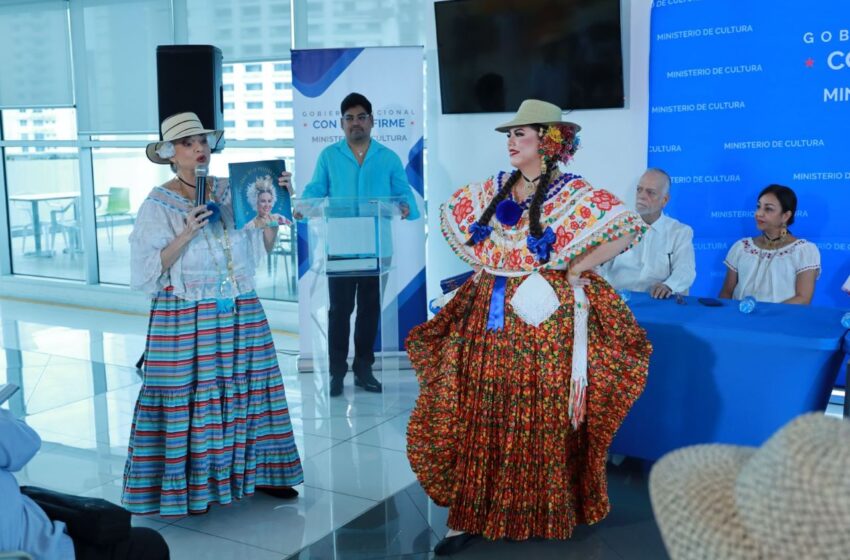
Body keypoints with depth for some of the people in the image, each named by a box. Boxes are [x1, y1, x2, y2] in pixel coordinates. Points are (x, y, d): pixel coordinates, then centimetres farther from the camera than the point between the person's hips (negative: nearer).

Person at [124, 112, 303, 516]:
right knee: (188, 396, -2)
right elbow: (146, 271, -11)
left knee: (248, 388, 8)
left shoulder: (230, 192, 6)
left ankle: (257, 472, 21)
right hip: (185, 320, -4)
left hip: (241, 314, 4)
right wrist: (186, 233, -20)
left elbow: (264, 246, 7)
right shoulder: (158, 205, -5)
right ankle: (186, 487, 11)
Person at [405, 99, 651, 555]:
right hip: (488, 317, 5)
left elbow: (629, 228, -15)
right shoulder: (492, 191, 9)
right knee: (478, 417, 3)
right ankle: (468, 516, 10)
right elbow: (451, 214, 25)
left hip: (546, 318, -5)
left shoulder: (573, 193, -7)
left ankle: (547, 513, 21)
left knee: (543, 421, 3)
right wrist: (478, 263, 13)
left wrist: (574, 269, -13)